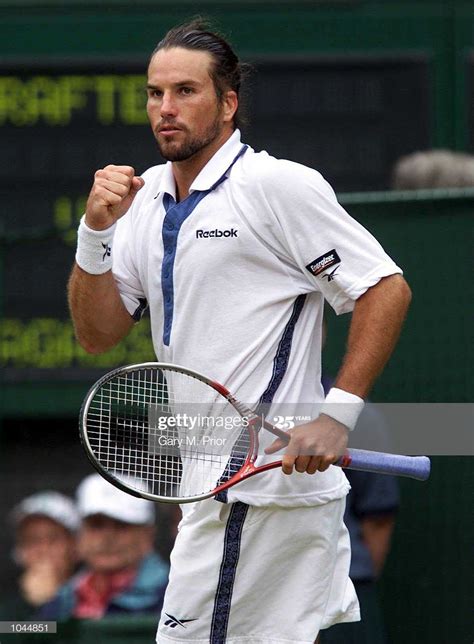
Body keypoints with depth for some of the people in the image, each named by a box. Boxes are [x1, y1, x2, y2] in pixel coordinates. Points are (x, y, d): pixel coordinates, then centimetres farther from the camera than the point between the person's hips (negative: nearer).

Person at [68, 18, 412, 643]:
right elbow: (98, 334, 11)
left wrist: (337, 415, -19)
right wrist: (96, 231, -5)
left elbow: (387, 289, -11)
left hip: (263, 489, -8)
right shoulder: (146, 197, 13)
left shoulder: (278, 186, -10)